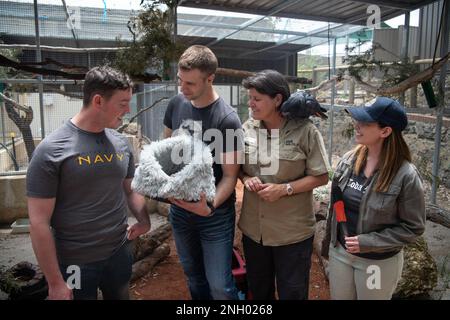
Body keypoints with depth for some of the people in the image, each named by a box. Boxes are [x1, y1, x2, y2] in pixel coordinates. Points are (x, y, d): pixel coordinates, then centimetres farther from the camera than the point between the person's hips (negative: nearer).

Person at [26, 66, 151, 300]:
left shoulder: (121, 143, 0)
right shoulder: (51, 150, -16)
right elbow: (39, 223, -14)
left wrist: (143, 219, -8)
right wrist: (55, 283, -12)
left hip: (120, 254, 5)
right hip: (75, 264, -5)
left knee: (121, 296, 22)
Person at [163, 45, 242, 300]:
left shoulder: (227, 119, -19)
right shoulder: (177, 104, -3)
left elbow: (230, 175, -16)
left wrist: (210, 205, -33)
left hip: (215, 214, -5)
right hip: (180, 209, 5)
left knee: (220, 286, 2)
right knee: (194, 276, 21)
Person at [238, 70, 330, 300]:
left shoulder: (304, 130, -14)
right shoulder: (247, 128, -1)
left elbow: (320, 177, -10)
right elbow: (237, 166, 11)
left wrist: (284, 189, -21)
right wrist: (246, 178, -11)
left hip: (293, 231, -4)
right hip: (253, 228, 5)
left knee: (292, 292, 15)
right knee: (258, 290, 25)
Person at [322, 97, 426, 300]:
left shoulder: (406, 175, -20)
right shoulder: (348, 160, -7)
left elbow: (413, 227, -13)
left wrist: (367, 242, -19)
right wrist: (329, 243, 10)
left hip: (379, 262, -4)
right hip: (339, 253, 4)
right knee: (338, 297, 21)